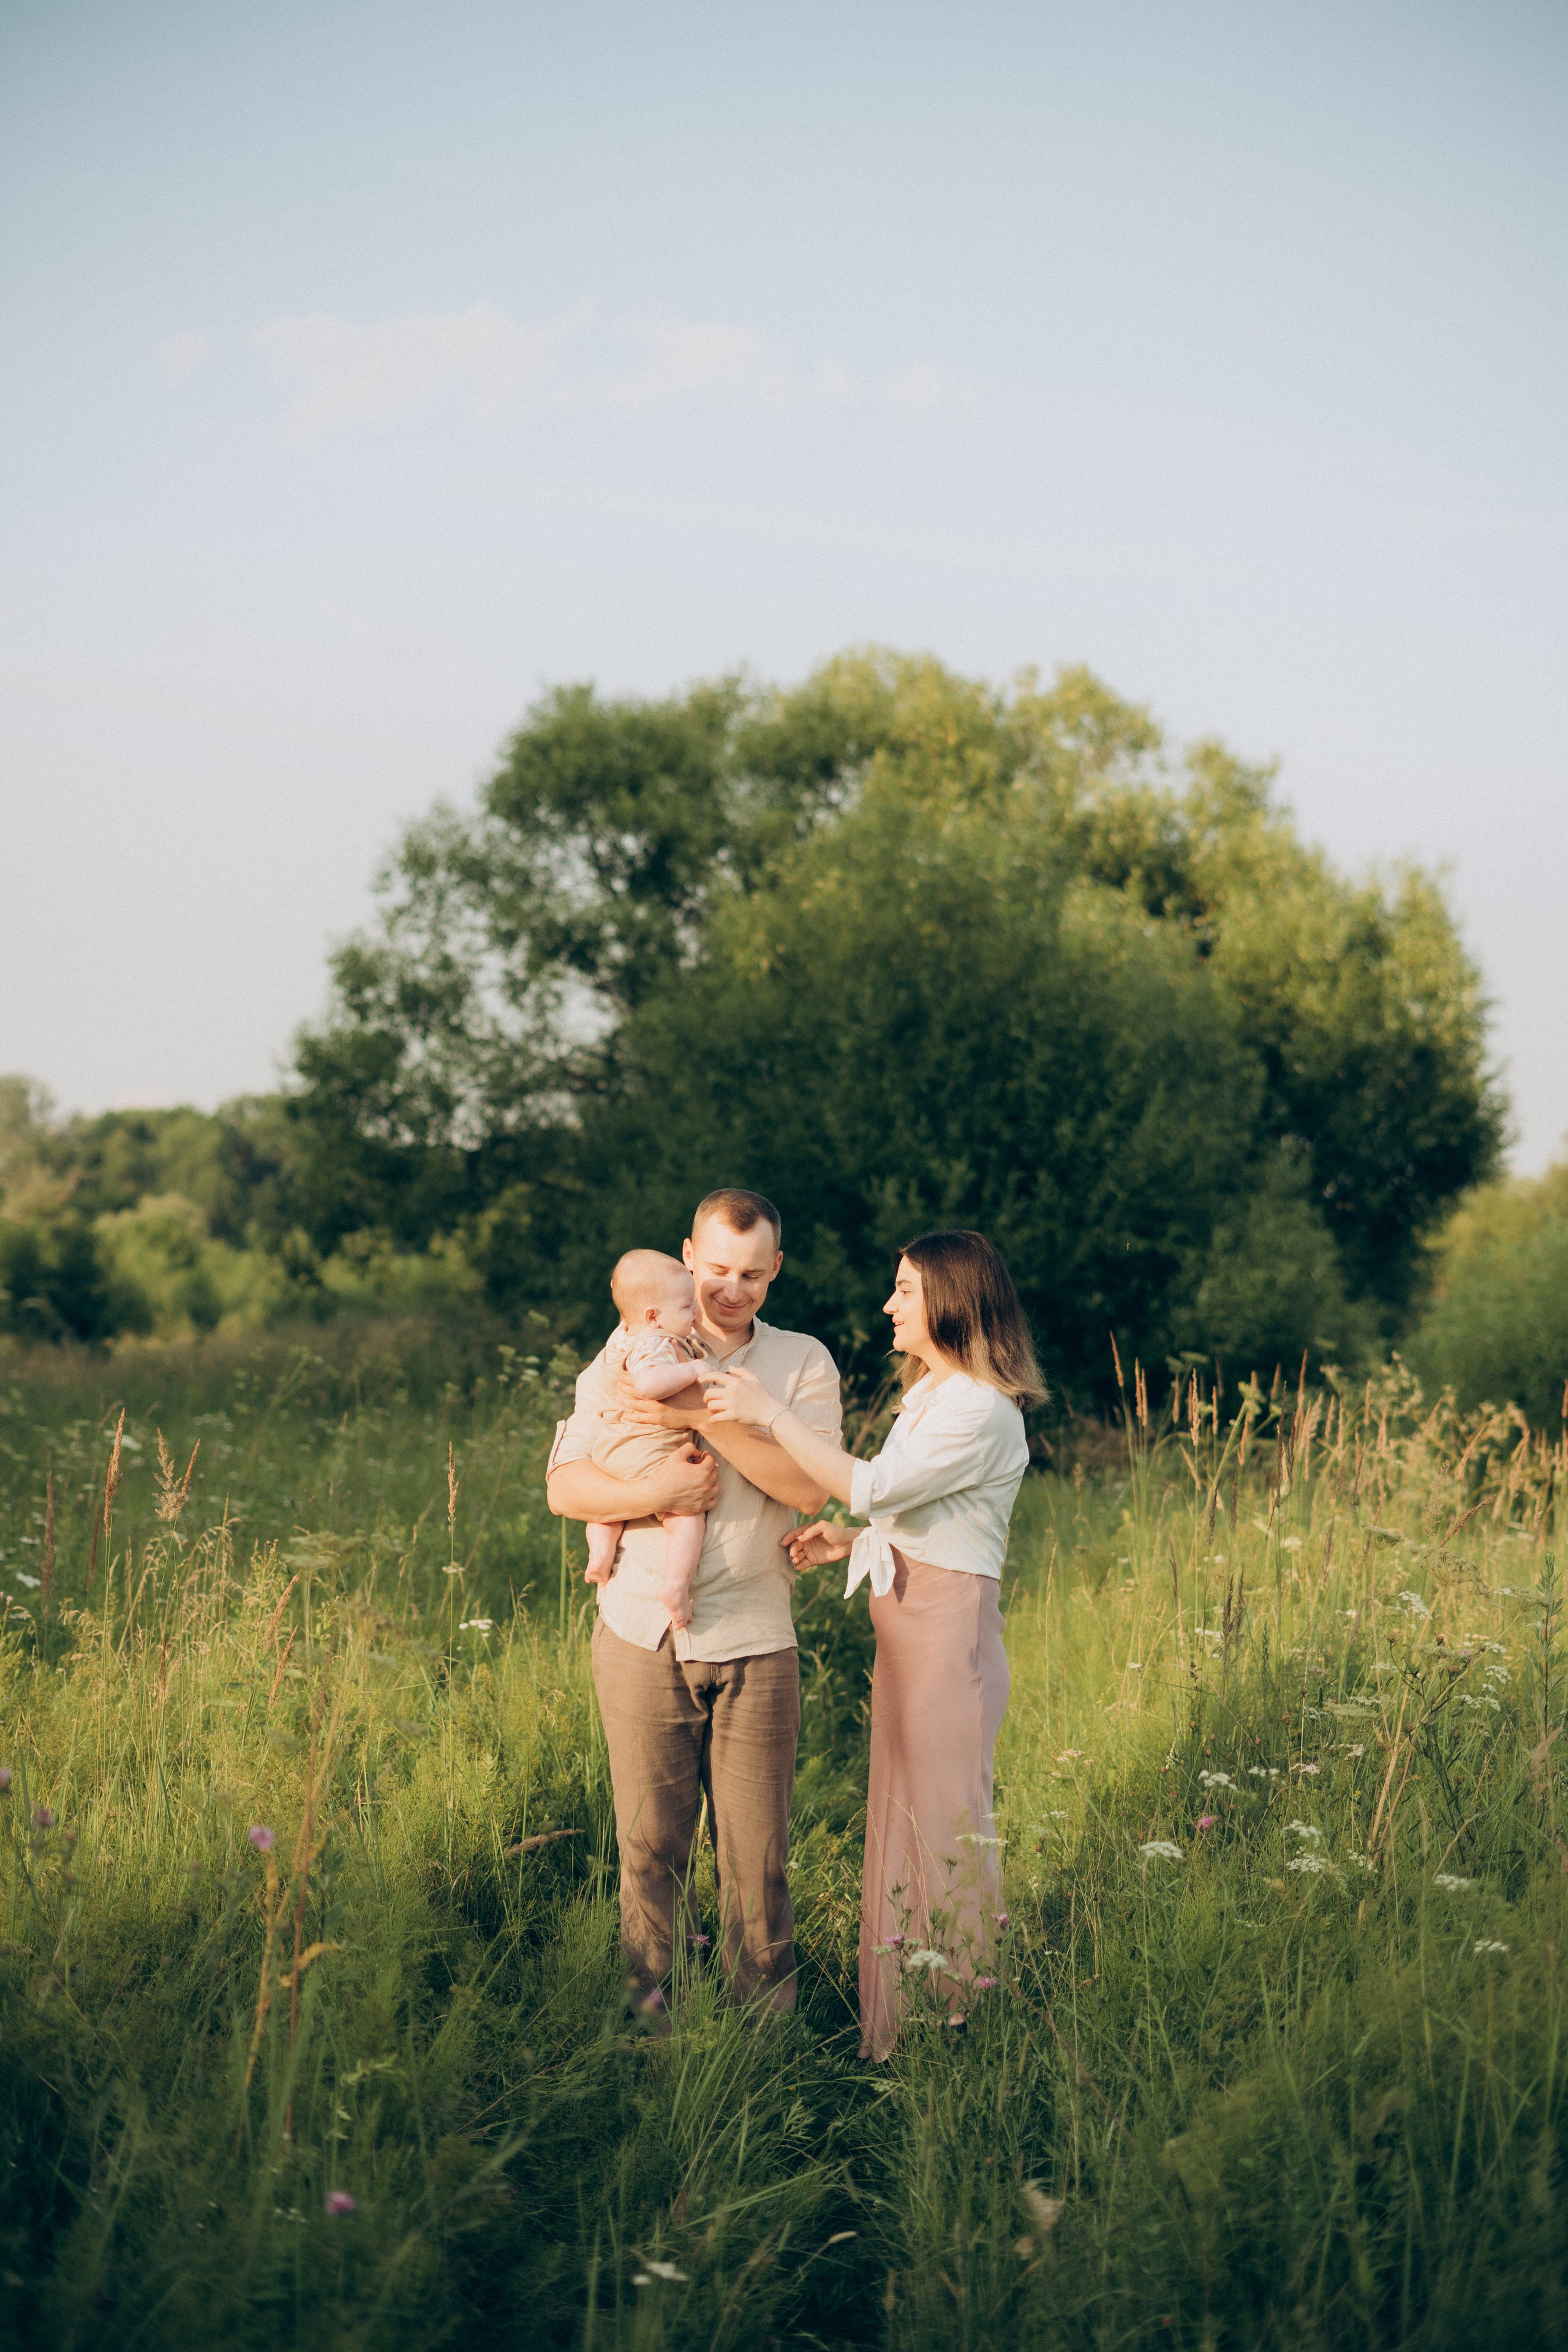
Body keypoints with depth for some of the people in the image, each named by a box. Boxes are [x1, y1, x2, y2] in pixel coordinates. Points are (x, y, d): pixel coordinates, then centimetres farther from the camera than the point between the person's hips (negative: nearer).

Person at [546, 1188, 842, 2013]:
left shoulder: (803, 1364, 7)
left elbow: (809, 1487, -8)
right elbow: (564, 1487, 1)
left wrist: (705, 1413, -16)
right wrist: (655, 1494, -17)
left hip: (754, 1643, 0)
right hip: (643, 1635, 0)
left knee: (755, 1851, 3)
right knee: (649, 1843, 4)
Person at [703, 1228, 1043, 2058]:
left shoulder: (981, 1413, -17)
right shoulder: (931, 1397, 15)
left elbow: (870, 1486, -25)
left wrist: (768, 1413, -20)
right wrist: (847, 1542, 8)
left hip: (949, 1635, -10)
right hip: (906, 1628, 10)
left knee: (943, 1831, -2)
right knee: (901, 1826, 12)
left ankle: (956, 2031, 9)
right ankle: (895, 2041, 20)